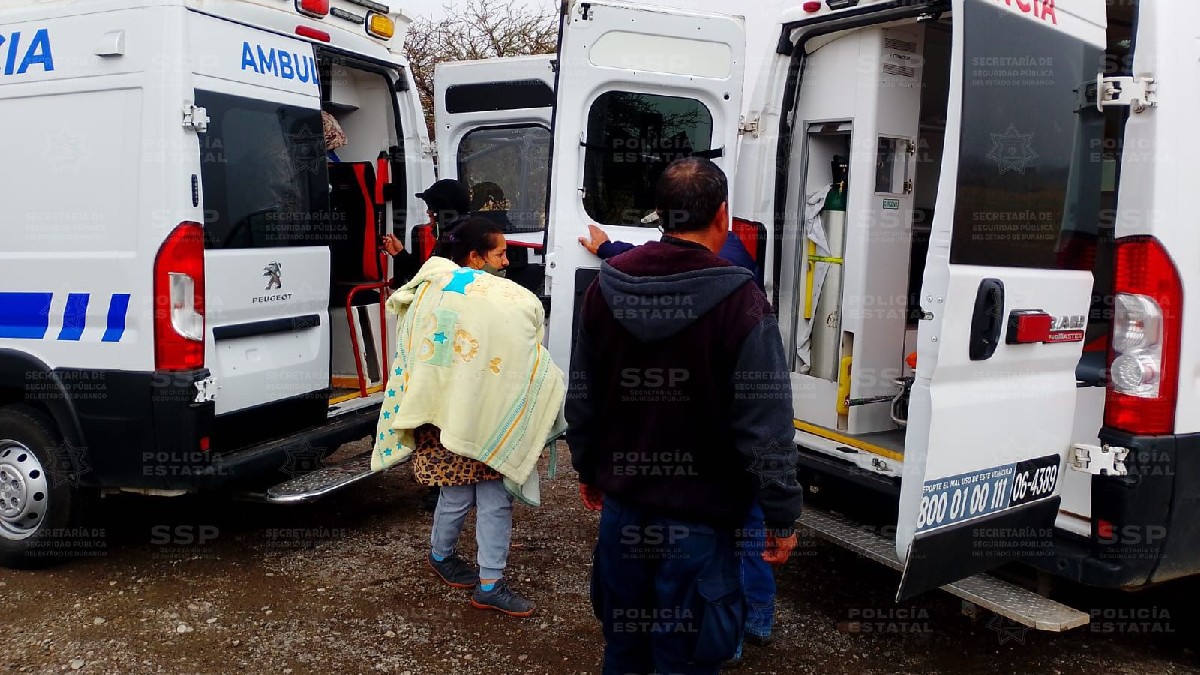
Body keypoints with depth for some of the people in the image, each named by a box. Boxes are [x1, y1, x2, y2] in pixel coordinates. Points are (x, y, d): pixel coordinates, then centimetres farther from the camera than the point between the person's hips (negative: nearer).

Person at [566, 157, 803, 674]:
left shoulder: (606, 288, -1)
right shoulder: (738, 300, -18)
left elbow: (581, 397, 8)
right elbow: (765, 424, -17)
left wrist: (588, 470, 22)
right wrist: (782, 516, -7)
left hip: (622, 506, 5)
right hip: (698, 519, -5)